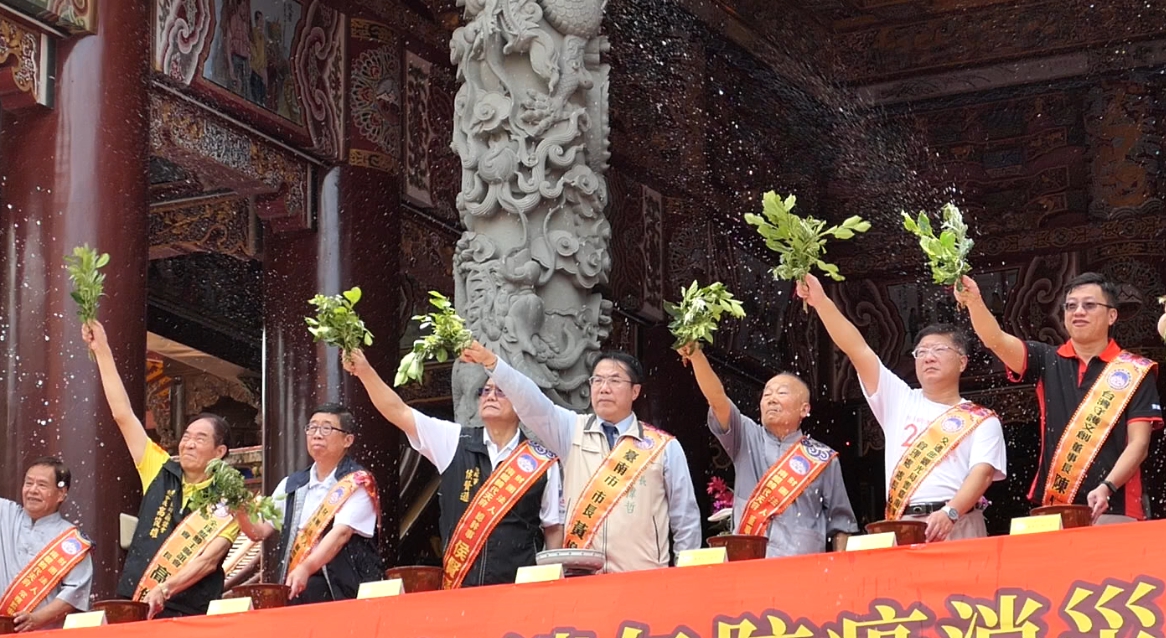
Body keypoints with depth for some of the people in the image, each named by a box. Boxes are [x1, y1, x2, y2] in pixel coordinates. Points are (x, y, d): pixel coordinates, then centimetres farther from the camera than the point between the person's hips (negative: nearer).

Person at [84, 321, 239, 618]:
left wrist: (165, 589, -27)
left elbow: (208, 560, -11)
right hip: (133, 609, 4)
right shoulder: (160, 471, 10)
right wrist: (101, 350, 5)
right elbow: (123, 415, 8)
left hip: (189, 616, -4)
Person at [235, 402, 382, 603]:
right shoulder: (292, 485, 15)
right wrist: (241, 512, -13)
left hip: (345, 591, -4)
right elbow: (259, 531, 11)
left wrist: (306, 568, -35)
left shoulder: (357, 483, -3)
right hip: (296, 589, 4)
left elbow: (341, 533, -19)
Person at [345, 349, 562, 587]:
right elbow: (398, 412, 3)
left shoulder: (542, 462, 5)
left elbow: (554, 529, 8)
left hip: (518, 588, -1)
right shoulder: (455, 442, 9)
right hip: (459, 587, 1)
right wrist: (365, 371, -9)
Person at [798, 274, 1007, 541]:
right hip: (901, 529, 2)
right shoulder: (899, 401, 19)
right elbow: (857, 349, 11)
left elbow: (982, 472, -5)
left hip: (957, 528, -2)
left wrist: (950, 513, -23)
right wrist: (820, 301, 2)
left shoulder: (981, 420, 10)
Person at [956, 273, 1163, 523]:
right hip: (1052, 507, 3)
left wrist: (1107, 487, -18)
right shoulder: (1048, 362, 11)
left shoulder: (1135, 372, 3)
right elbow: (995, 340, -4)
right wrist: (974, 302, -23)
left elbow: (1138, 442, -3)